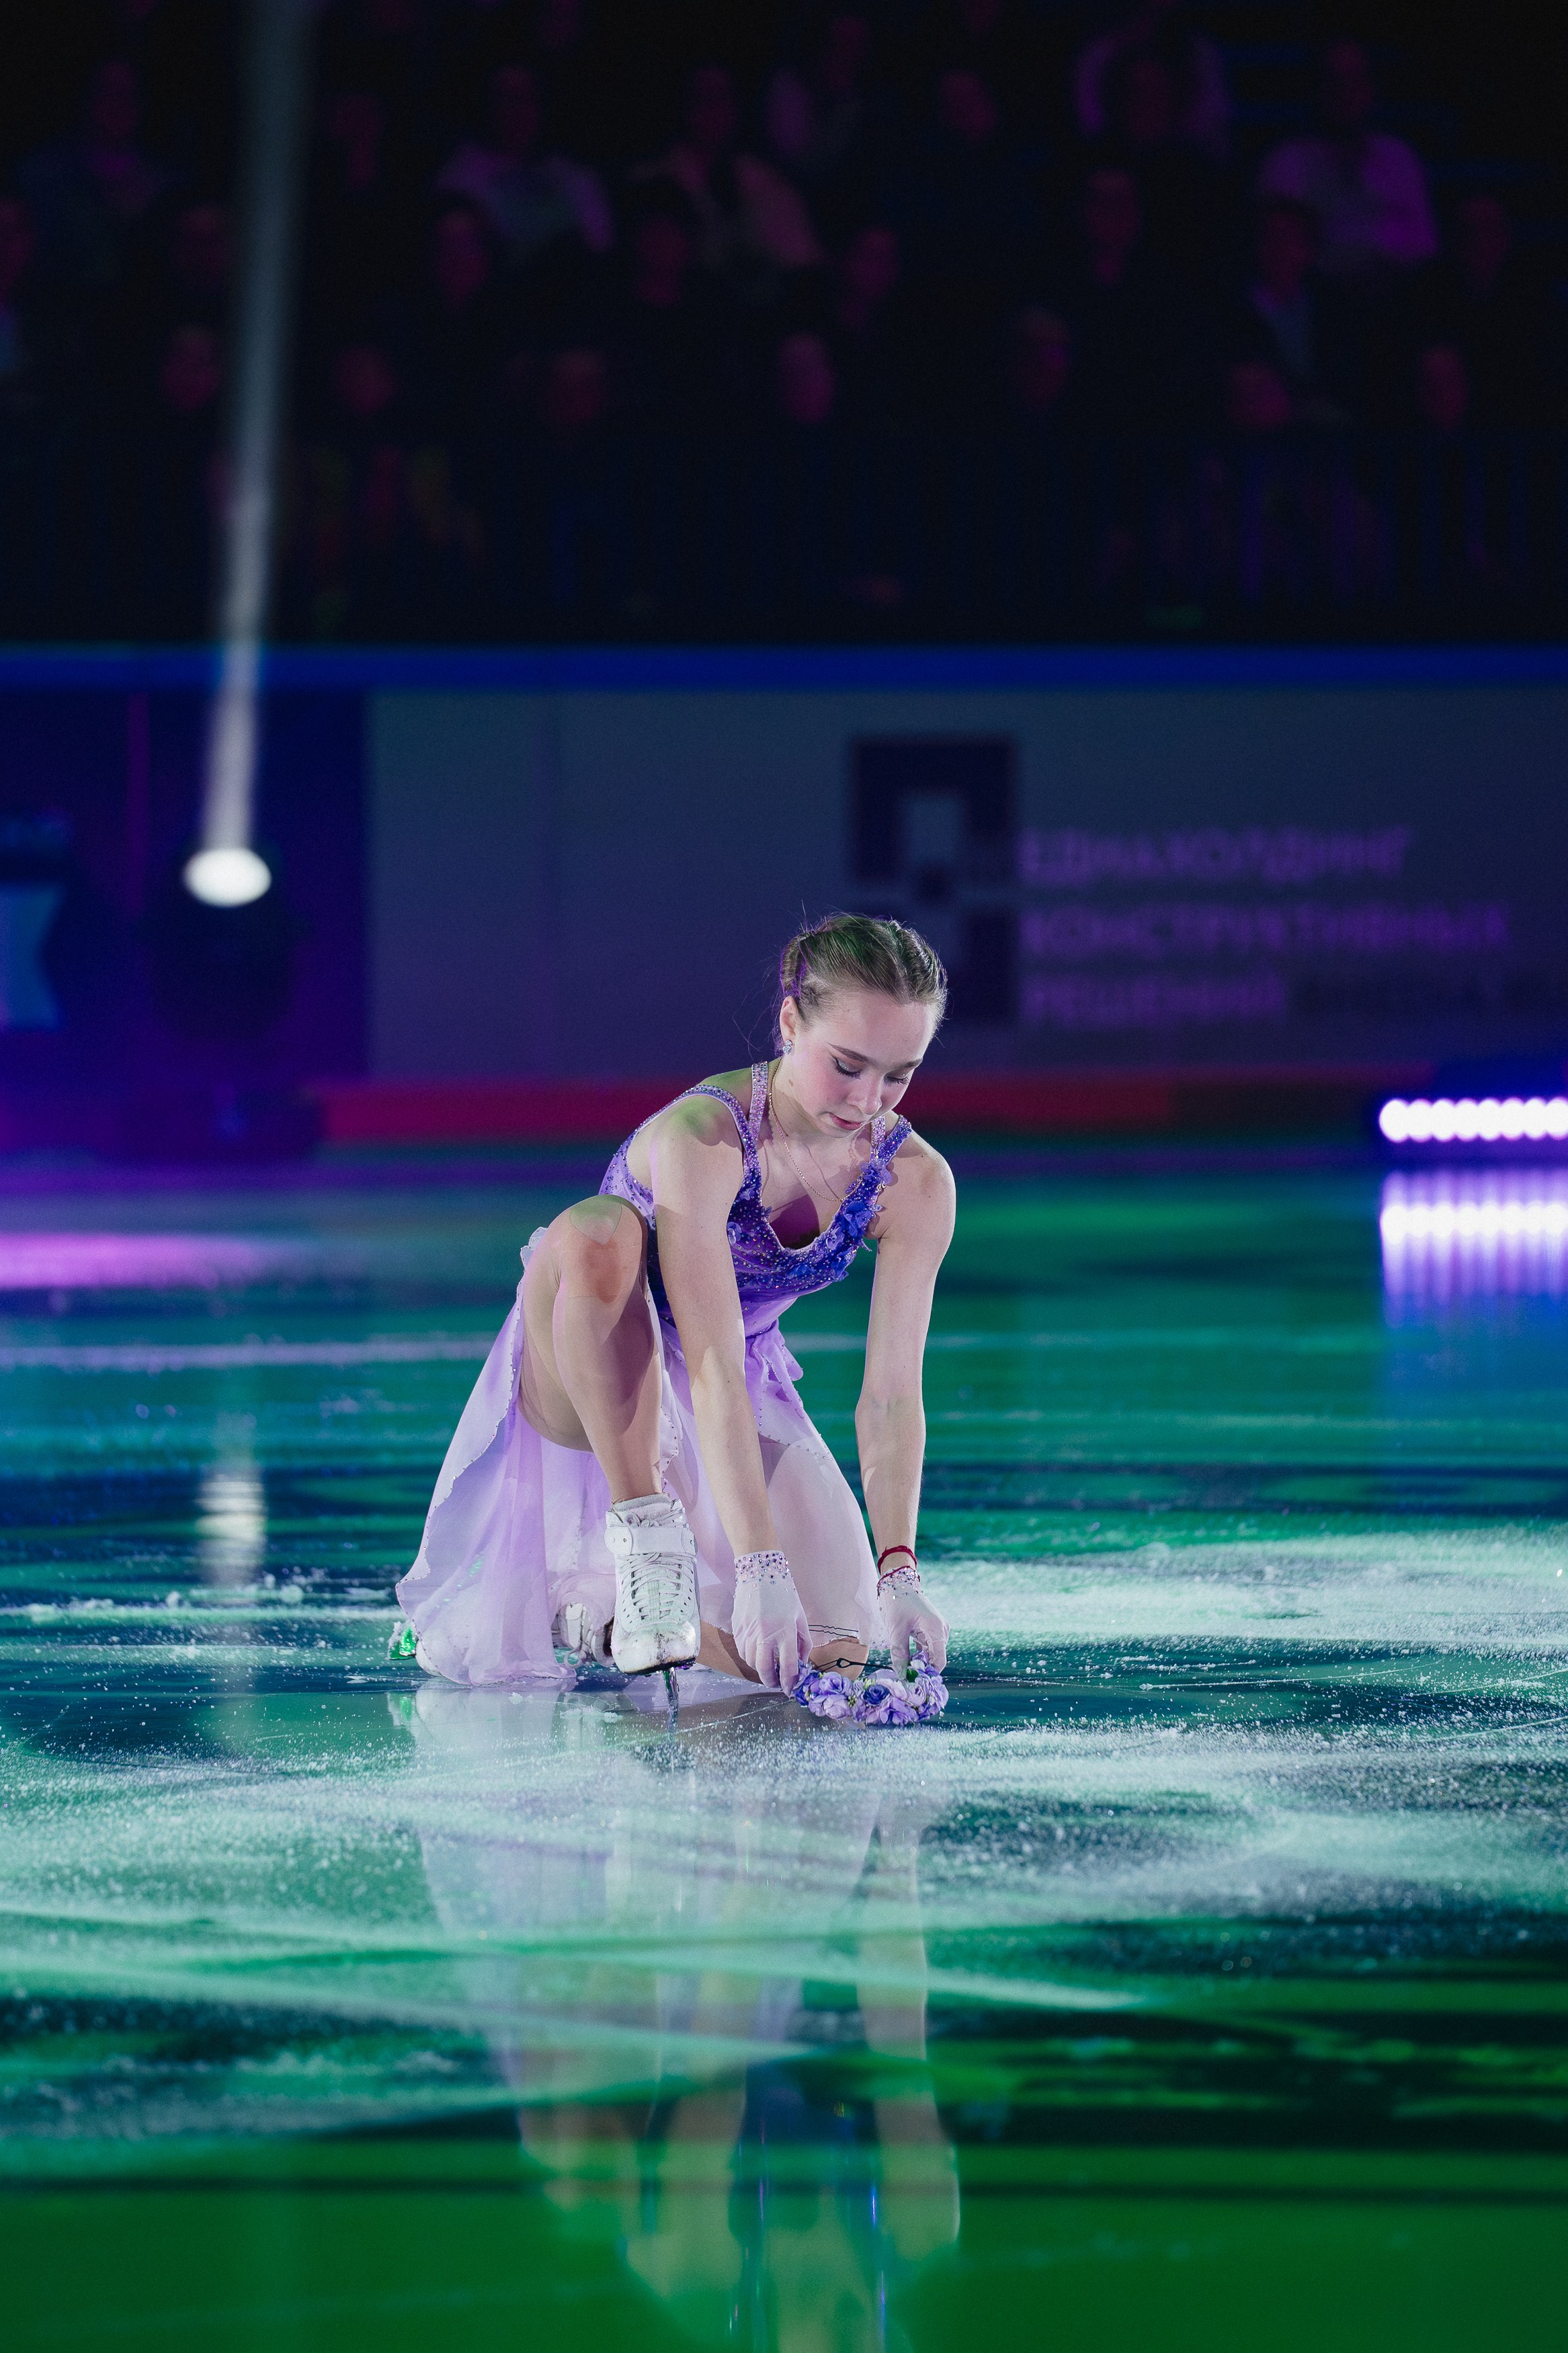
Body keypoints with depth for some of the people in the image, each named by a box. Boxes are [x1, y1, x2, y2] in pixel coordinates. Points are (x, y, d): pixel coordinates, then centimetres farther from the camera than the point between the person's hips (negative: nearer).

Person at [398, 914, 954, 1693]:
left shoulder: (916, 1183, -15)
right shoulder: (702, 1137, -31)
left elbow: (891, 1396, -17)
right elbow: (712, 1372, -38)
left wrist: (897, 1575, -31)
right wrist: (760, 1569, -45)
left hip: (745, 1399, 5)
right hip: (588, 1386, -5)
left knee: (832, 1651, -14)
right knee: (598, 1233, -40)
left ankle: (598, 1607, 14)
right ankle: (645, 1531, -26)